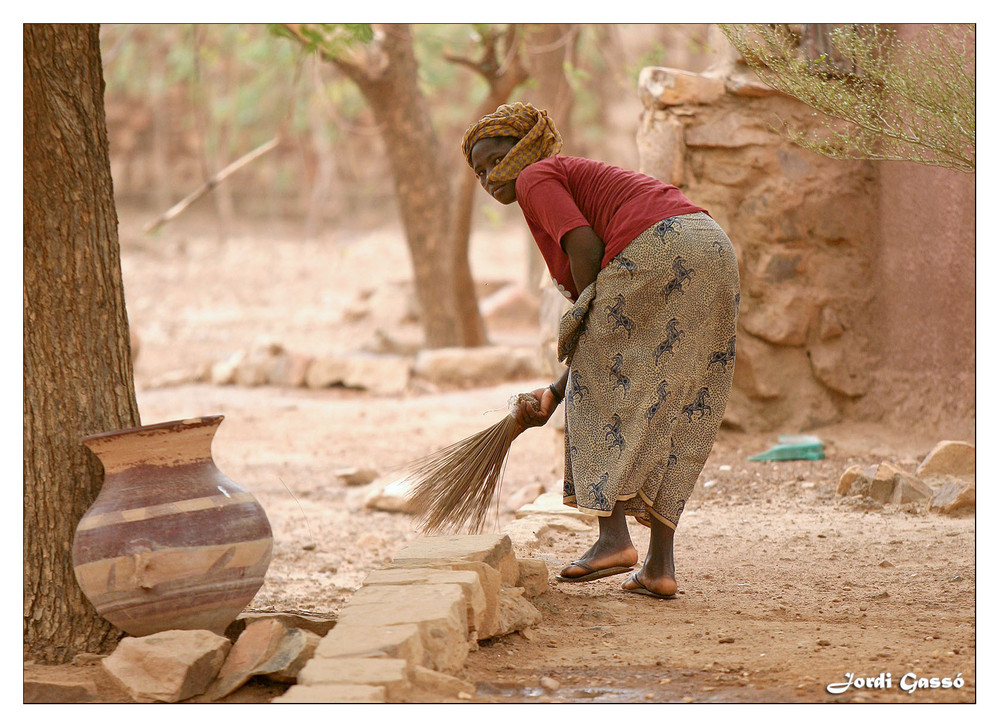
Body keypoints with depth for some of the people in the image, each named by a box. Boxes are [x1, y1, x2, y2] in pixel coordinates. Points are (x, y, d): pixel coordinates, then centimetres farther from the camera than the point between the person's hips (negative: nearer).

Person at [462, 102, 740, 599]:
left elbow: (586, 249, -8)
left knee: (601, 390, 1)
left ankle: (614, 537, -7)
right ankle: (659, 566, 7)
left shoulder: (537, 178, 10)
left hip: (658, 249, -9)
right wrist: (555, 393, 23)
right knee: (676, 415, 9)